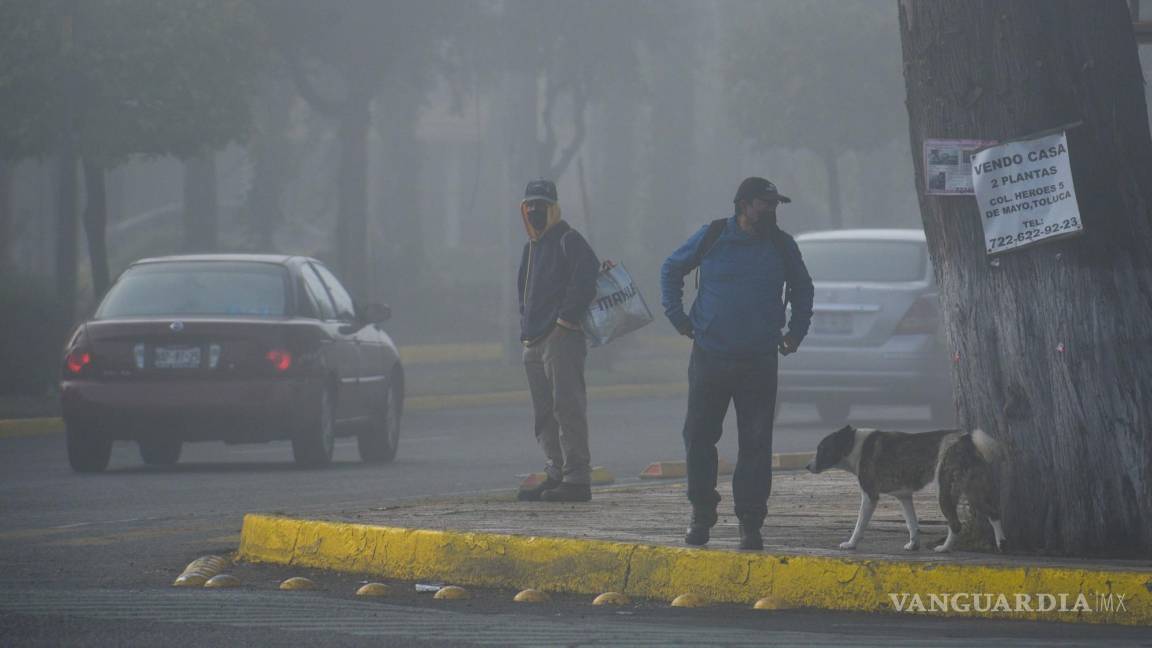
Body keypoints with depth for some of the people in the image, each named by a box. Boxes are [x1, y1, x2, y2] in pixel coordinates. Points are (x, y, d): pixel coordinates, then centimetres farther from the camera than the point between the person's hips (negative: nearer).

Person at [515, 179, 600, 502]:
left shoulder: (568, 241, -5)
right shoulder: (531, 247, 22)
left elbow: (586, 278, -19)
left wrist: (566, 317, -19)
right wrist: (526, 325, 14)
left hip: (561, 338, -10)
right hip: (534, 340, 10)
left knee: (567, 407, -12)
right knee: (544, 414, 11)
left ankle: (577, 479, -13)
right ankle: (556, 473, 16)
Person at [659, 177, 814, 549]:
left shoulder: (782, 246, 6)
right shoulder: (711, 238, 0)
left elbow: (802, 289, 24)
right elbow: (671, 270, 14)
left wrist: (796, 332, 14)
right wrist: (678, 317, 8)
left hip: (759, 362, 1)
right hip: (710, 359, -1)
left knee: (756, 444, -2)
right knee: (698, 437, 2)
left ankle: (750, 522, 3)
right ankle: (702, 514, 16)